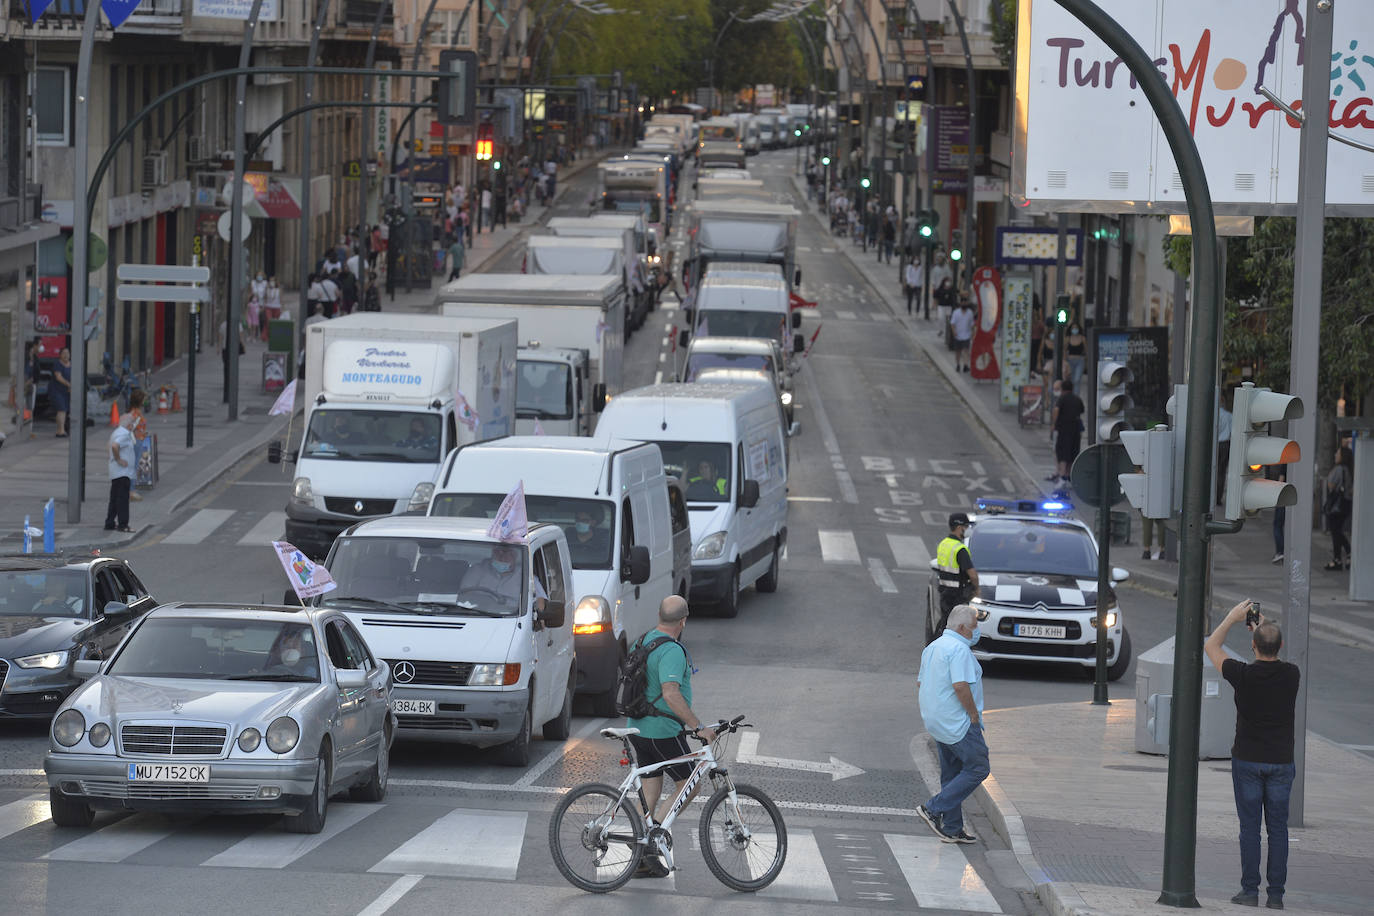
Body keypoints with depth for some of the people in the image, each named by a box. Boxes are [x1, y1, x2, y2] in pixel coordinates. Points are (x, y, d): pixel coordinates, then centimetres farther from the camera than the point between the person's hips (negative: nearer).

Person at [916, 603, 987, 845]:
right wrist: (974, 715, -15)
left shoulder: (932, 648, 15)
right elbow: (960, 686, -26)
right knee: (977, 768, -4)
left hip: (936, 722, 10)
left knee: (952, 774, 14)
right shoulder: (959, 650, -17)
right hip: (958, 723, -10)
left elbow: (921, 683, 20)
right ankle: (933, 809, -8)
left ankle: (952, 829, 15)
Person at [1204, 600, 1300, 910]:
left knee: (1250, 827, 3)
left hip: (1248, 760, -2)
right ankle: (1276, 894, 4)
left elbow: (1211, 646, 3)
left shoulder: (1244, 674, -13)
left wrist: (1233, 617, 11)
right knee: (1278, 828, 6)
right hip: (1281, 762, 2)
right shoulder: (1291, 675, -7)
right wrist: (1263, 628, 20)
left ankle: (1250, 891, 2)